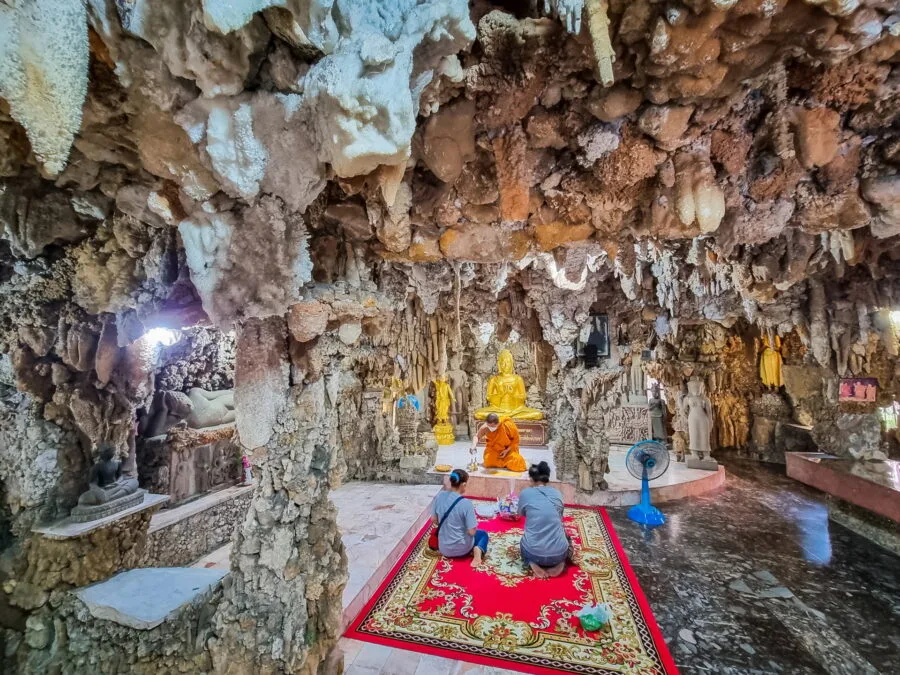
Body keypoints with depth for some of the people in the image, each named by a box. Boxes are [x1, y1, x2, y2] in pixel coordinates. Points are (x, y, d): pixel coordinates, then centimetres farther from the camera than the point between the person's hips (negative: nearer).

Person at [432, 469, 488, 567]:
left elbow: (433, 520, 1)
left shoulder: (439, 496, -11)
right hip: (460, 549, -6)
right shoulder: (466, 503, -26)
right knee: (483, 534, 24)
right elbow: (472, 532, -19)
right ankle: (478, 550, -3)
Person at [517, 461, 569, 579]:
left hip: (533, 553, -1)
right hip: (558, 553, 1)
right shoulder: (557, 494, 7)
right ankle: (560, 563, 8)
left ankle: (533, 564, 5)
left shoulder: (525, 493, 0)